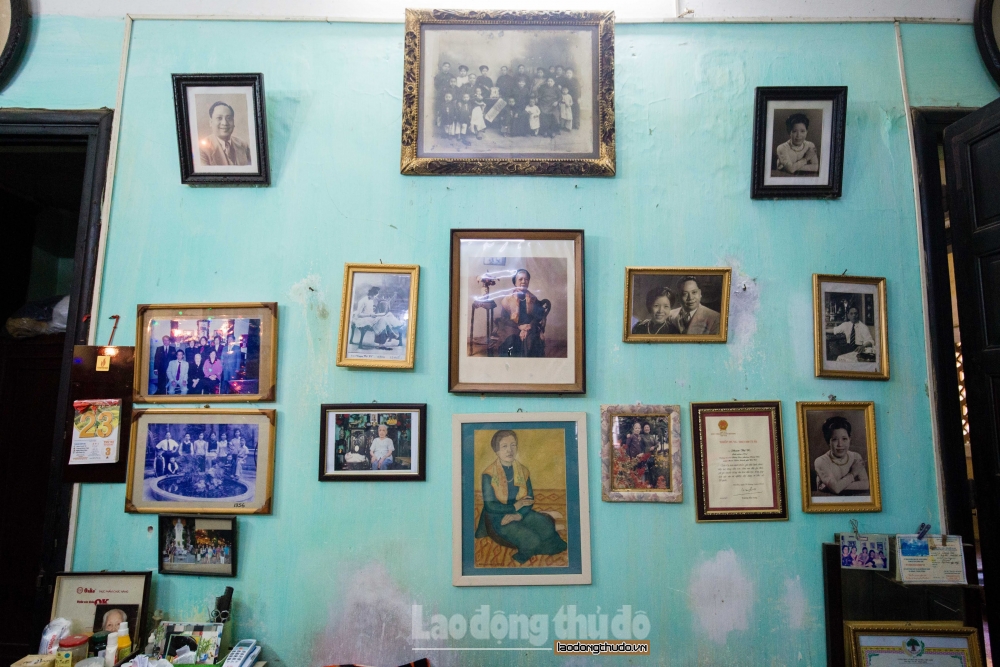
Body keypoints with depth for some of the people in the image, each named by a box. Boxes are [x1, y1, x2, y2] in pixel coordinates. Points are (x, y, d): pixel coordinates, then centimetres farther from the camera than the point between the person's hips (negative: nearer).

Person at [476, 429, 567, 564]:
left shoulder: (523, 470, 4)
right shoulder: (489, 474, -11)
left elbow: (530, 499, 1)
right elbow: (489, 506, -13)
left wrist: (519, 514, -17)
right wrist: (515, 507, -13)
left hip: (522, 513, 5)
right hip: (498, 518, -5)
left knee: (547, 526, -21)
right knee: (532, 540, -25)